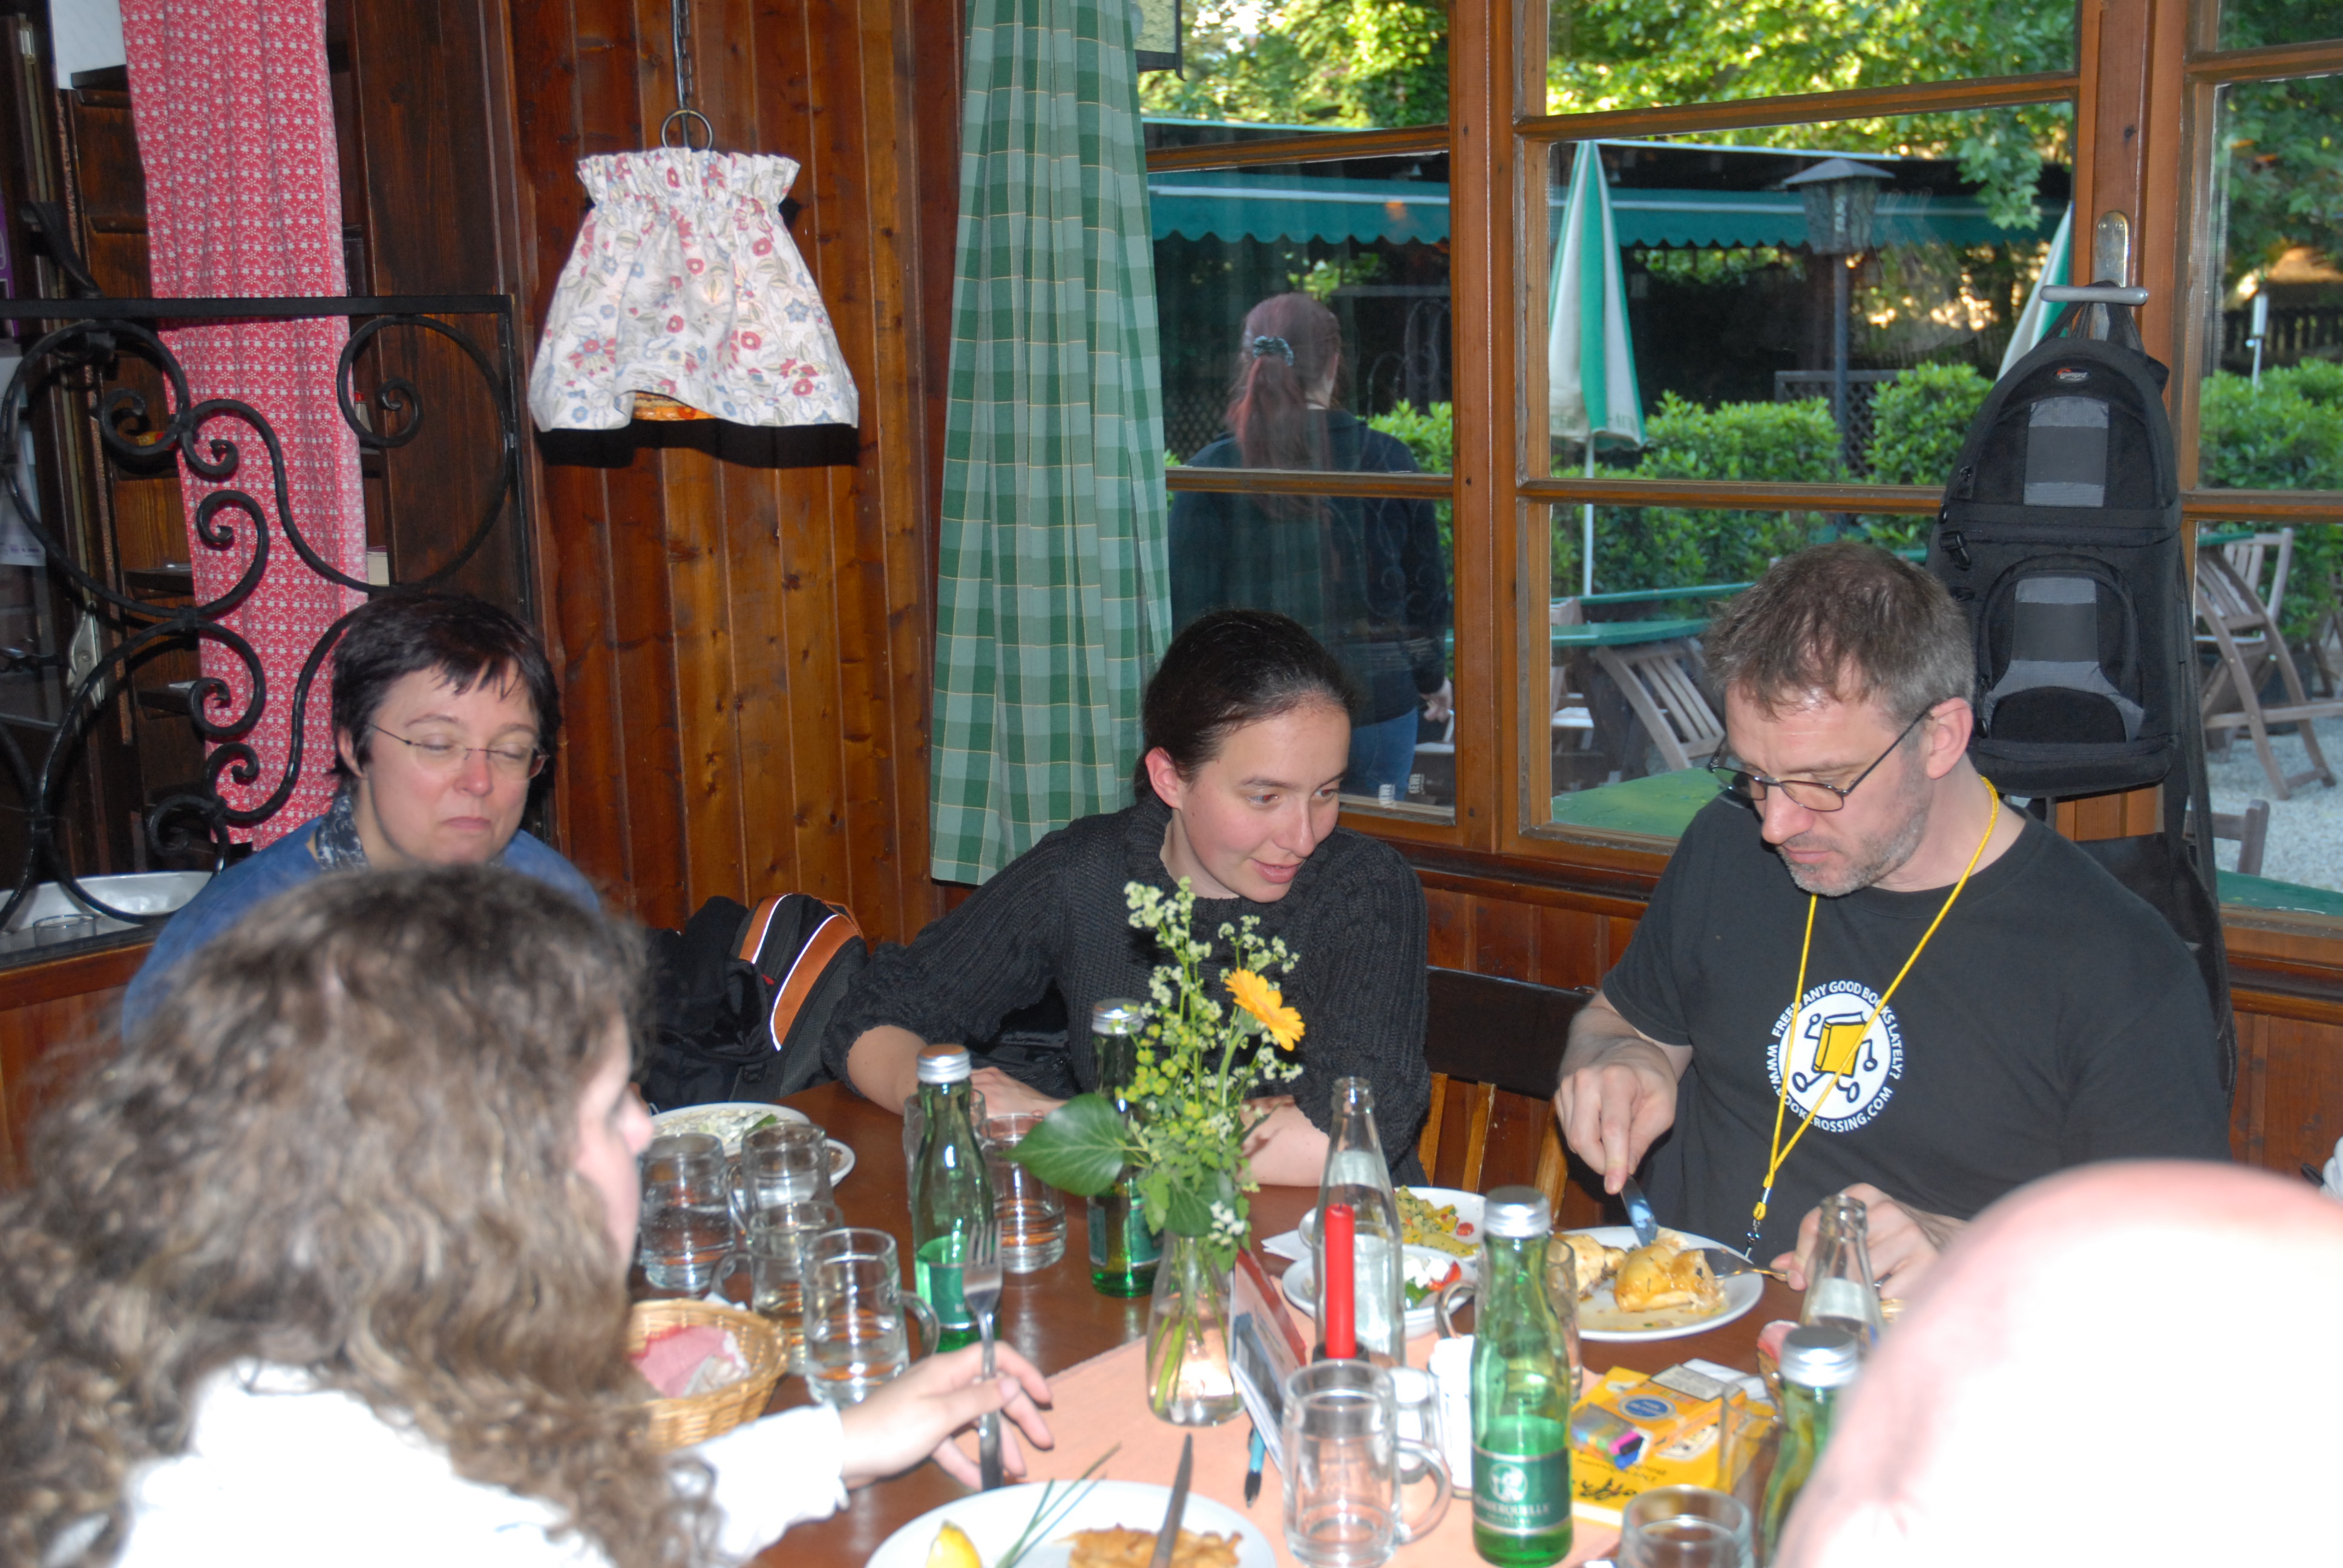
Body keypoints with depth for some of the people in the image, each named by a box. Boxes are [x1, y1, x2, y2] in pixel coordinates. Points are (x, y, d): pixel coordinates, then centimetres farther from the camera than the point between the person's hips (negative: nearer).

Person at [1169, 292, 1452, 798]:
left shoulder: (1210, 472, -7)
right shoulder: (1387, 460, -3)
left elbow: (1189, 605, -6)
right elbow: (1426, 584, 6)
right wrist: (1432, 676, 22)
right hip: (1375, 700, 1)